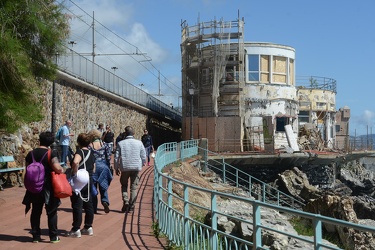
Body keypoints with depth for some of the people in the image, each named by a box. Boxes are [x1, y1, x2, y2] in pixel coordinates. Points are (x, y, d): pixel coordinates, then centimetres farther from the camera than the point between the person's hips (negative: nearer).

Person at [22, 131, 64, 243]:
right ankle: (53, 236, 10)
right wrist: (62, 170, -2)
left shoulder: (30, 154, 3)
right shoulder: (51, 154, -13)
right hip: (48, 187, -4)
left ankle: (36, 236, 16)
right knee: (51, 212, 6)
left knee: (36, 212, 12)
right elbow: (57, 168, -23)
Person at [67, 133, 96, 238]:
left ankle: (76, 230, 0)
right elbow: (93, 170, 16)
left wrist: (74, 173, -25)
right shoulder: (91, 154, 11)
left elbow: (75, 162, -36)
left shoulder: (80, 152, -13)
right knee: (88, 204, 13)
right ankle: (88, 227, 21)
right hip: (89, 181, 8)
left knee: (77, 205, -3)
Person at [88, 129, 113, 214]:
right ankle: (105, 201, -15)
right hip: (103, 166, 1)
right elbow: (108, 157, 1)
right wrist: (108, 168, 11)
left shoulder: (89, 146, -5)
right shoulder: (105, 145, 0)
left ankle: (94, 208, 10)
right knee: (103, 186, 12)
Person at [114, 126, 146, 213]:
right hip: (136, 167, 1)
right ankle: (131, 206, 9)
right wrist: (142, 164, 23)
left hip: (125, 168, 0)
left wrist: (116, 168, 12)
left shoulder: (120, 143, -2)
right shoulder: (139, 143, 0)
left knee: (124, 185, 16)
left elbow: (116, 157, -1)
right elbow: (144, 156, 4)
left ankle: (125, 201, -3)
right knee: (134, 187, 10)